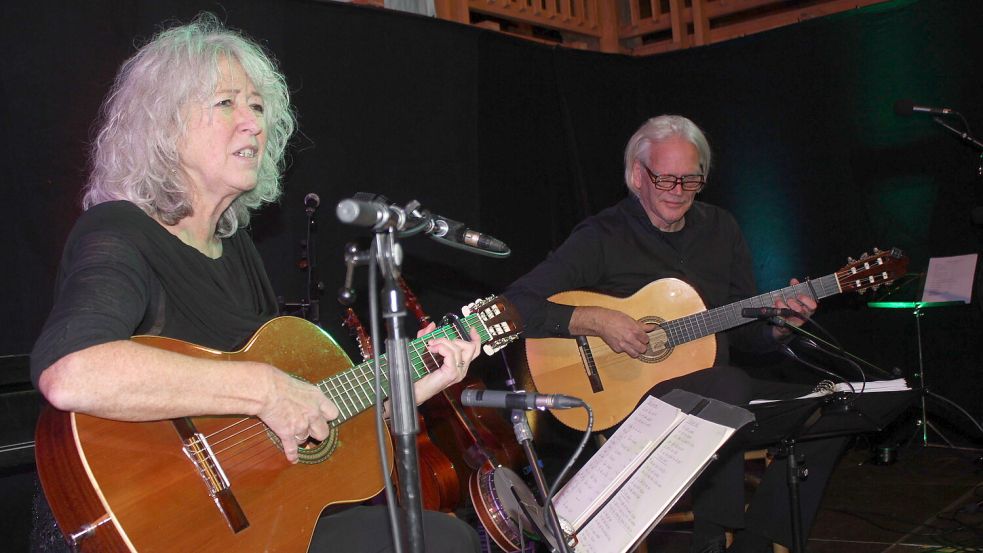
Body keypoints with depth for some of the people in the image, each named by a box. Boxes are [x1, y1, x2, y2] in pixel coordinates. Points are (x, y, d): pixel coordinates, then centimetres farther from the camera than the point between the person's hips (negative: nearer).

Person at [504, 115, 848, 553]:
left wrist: (780, 325, -6)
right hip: (627, 392, -6)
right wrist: (594, 321, -25)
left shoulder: (720, 229, 11)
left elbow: (744, 332, 16)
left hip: (718, 389, 7)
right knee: (728, 385, -35)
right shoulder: (602, 238, -7)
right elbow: (514, 304, -15)